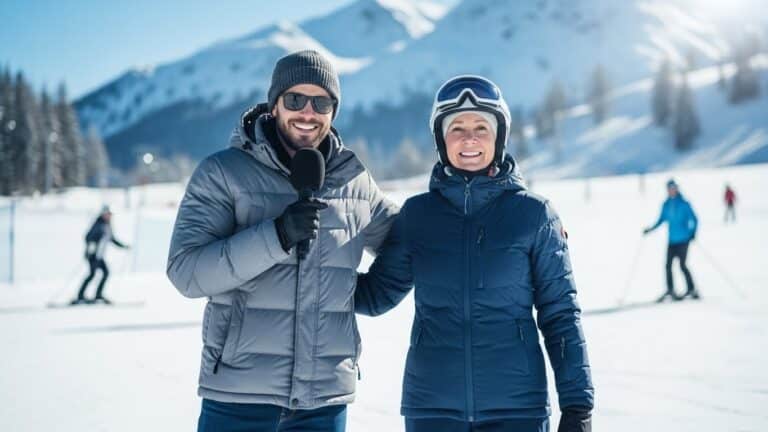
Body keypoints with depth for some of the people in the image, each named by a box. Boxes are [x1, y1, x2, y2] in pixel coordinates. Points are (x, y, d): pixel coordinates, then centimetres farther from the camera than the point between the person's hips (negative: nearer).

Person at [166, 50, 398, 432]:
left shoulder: (354, 181, 6)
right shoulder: (223, 172, -5)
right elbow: (186, 272, -14)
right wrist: (277, 236, -24)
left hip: (326, 400, 3)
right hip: (238, 397, -3)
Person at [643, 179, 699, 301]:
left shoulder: (684, 204, -8)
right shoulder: (666, 205, 6)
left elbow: (694, 220, -7)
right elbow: (662, 219, 18)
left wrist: (692, 233, -20)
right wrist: (650, 229, 10)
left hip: (683, 239, -5)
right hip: (672, 240, 5)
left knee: (682, 265, -7)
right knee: (668, 265, 1)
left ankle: (692, 289, 4)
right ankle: (670, 290, 10)